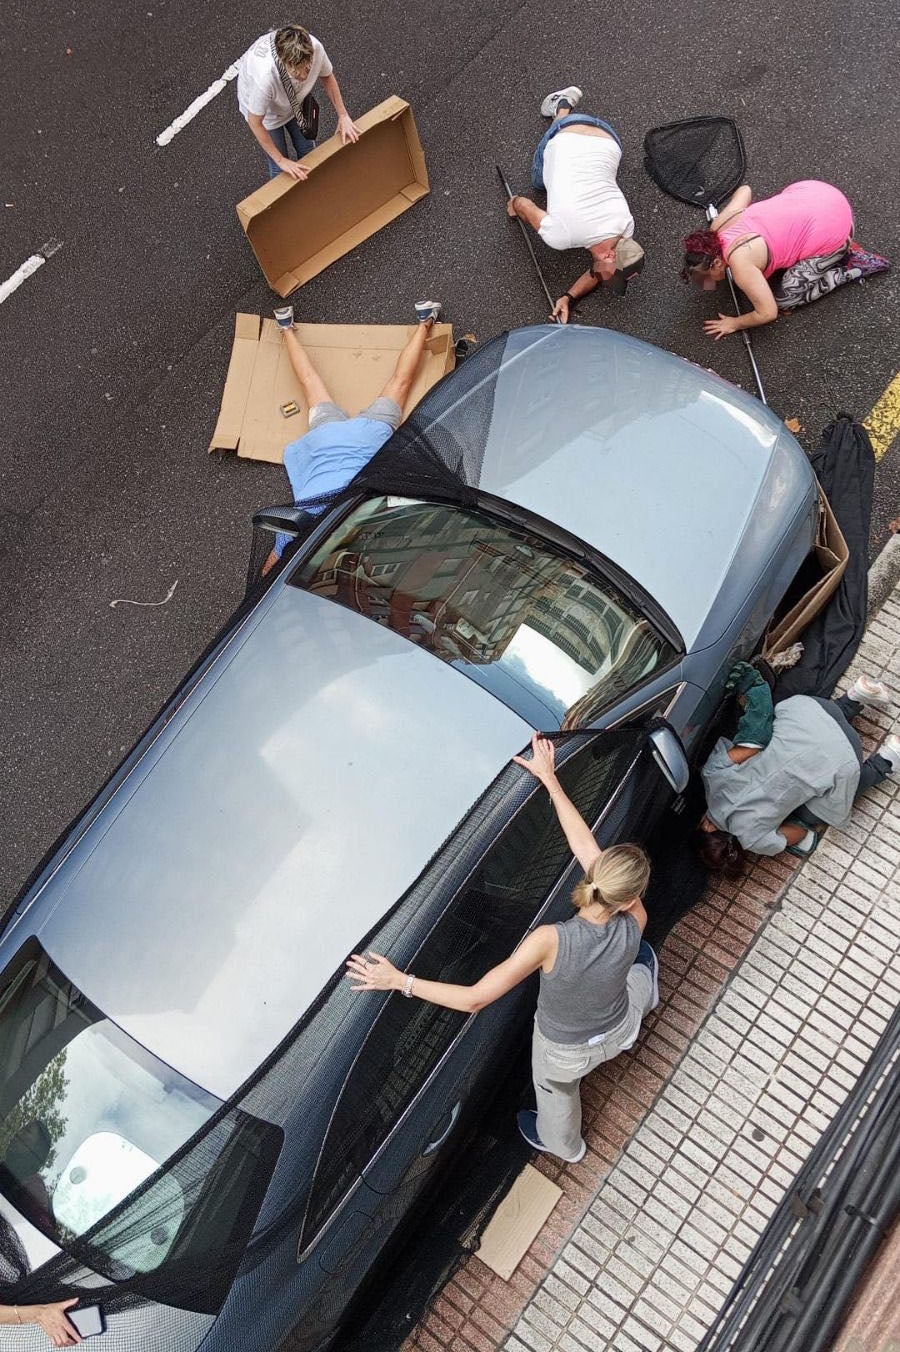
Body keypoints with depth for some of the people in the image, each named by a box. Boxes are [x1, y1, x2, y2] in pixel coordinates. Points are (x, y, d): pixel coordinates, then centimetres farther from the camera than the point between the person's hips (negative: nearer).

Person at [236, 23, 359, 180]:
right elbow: (255, 122, -31)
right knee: (280, 169, 4)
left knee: (307, 150, 18)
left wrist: (343, 115, -12)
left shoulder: (315, 47, -36)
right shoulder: (265, 76, -48)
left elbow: (327, 77, -10)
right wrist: (281, 160, -25)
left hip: (295, 99, 4)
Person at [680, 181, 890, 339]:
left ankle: (852, 268, 7)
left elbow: (768, 313, -20)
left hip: (832, 230, -8)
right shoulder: (719, 226, -3)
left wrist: (734, 324, -5)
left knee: (784, 298, -1)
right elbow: (745, 189, 16)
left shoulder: (740, 264, -25)